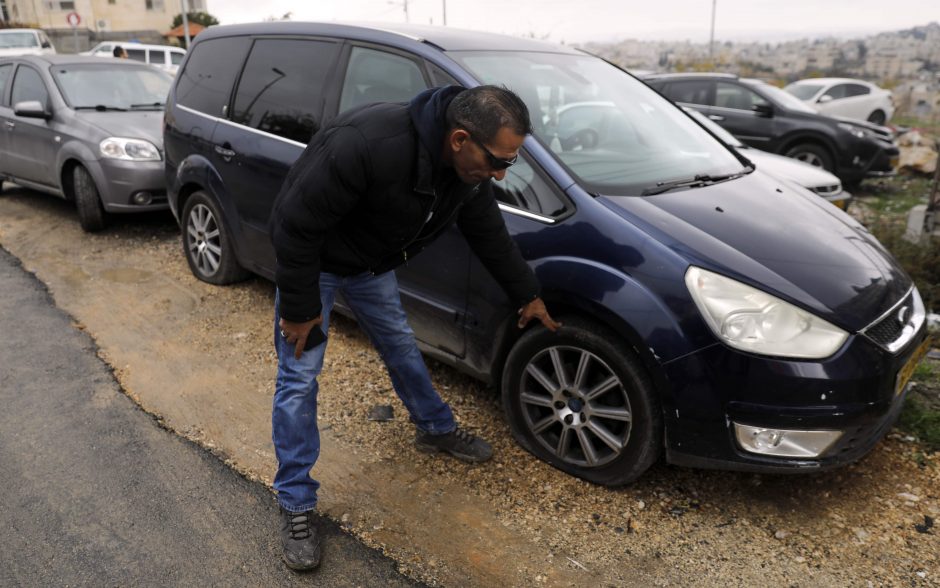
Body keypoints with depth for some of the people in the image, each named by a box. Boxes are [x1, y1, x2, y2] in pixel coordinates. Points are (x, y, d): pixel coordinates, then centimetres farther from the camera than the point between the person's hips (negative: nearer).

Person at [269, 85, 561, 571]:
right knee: (299, 377, -3)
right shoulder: (368, 143, -41)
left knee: (402, 346, 18)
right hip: (312, 259, -6)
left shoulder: (467, 166, -16)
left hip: (373, 263, 7)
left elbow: (489, 234, 2)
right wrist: (299, 307, -22)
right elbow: (296, 223, -32)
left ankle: (436, 429, 42)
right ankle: (296, 505, 10)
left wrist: (527, 295, 10)